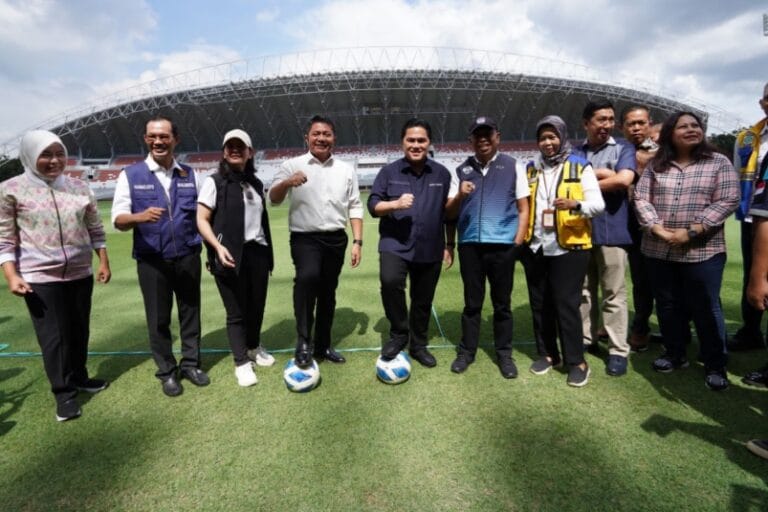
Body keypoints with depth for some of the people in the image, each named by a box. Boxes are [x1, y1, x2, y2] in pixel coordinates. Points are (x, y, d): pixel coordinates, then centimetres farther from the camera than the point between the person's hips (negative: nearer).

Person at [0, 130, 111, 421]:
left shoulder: (79, 187, 4)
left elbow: (95, 229, 9)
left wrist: (104, 262, 6)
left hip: (80, 274, 4)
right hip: (39, 277, -3)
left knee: (79, 330, 14)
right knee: (53, 336, 2)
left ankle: (78, 378, 34)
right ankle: (63, 393, 17)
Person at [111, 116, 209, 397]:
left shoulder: (190, 174, 7)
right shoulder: (130, 175, 0)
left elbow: (201, 214, 10)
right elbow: (118, 219, -6)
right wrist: (140, 217, -28)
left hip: (188, 257, 2)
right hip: (152, 261, -2)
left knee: (190, 312, 12)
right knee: (158, 318, 9)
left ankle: (190, 364, 28)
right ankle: (167, 371, 26)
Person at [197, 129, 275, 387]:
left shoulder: (257, 184, 14)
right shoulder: (215, 182, -3)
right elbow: (202, 220, -7)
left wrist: (268, 254, 16)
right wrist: (218, 247, -21)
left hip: (258, 253, 5)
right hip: (231, 255, -5)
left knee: (257, 306, 15)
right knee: (236, 311, 4)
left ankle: (254, 347, 39)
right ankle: (242, 363, 18)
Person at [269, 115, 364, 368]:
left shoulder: (346, 169, 10)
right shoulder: (293, 165, 1)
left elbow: (355, 207, 9)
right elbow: (273, 199, -4)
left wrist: (357, 241, 2)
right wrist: (287, 183, -25)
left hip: (336, 239, 4)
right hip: (305, 238, -3)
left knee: (328, 293, 12)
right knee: (307, 276, -31)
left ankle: (322, 346, 28)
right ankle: (304, 341, -17)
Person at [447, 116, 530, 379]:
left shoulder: (512, 166, 7)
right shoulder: (462, 170, 11)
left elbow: (523, 208, 6)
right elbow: (449, 212, 10)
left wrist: (518, 242, -4)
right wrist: (459, 196, -11)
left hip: (503, 244, -1)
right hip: (470, 245, 2)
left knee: (502, 303, 8)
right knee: (472, 302, 10)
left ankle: (504, 354, 21)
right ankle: (466, 351, 21)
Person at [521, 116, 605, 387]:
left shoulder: (580, 166, -1)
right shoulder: (530, 168, 11)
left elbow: (598, 204, -7)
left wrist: (575, 205, -27)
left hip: (568, 247, -4)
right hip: (535, 247, 4)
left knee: (566, 304, -2)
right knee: (540, 303, 10)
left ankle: (576, 361, 12)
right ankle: (547, 353, 26)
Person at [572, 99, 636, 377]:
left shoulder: (623, 148, 4)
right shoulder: (575, 152, 12)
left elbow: (623, 180, -13)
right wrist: (603, 174, -7)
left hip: (611, 231, -3)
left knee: (614, 294, 2)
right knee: (583, 291, 11)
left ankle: (618, 350, 12)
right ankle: (586, 340, 25)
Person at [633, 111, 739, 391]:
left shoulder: (719, 163, 1)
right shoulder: (656, 165, 8)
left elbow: (727, 201, -7)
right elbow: (641, 197, 0)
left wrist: (691, 232, -17)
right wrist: (657, 229, -14)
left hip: (702, 251, -2)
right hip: (659, 250, 3)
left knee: (705, 308, 3)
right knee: (668, 306, 12)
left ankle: (715, 365, 19)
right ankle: (675, 354, 29)